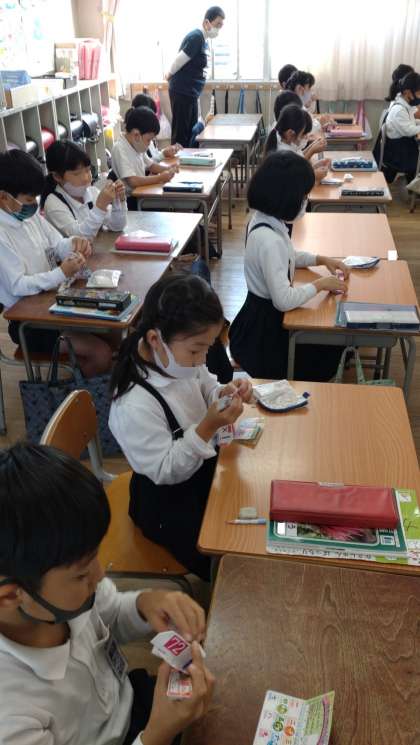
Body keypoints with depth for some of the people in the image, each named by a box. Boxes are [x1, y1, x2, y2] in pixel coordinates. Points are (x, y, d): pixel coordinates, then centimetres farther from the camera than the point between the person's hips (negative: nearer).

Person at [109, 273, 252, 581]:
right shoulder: (135, 405, -34)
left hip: (201, 466, 8)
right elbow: (165, 471, -25)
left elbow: (204, 390, 9)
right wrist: (208, 428, -36)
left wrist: (224, 393, -14)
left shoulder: (175, 359, -12)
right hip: (168, 500, -7)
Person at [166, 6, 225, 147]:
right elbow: (179, 60, -17)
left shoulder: (203, 40, 14)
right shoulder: (196, 37, -16)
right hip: (182, 92, -9)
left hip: (191, 93, 9)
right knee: (180, 133, -5)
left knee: (191, 132, 13)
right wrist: (170, 74, -2)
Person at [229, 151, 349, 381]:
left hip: (266, 314, 9)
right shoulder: (268, 239, -33)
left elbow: (285, 256, 19)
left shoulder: (266, 220, -2)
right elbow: (284, 300, -34)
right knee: (329, 351, 8)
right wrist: (320, 284, -18)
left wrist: (322, 260, 6)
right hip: (265, 326, -9)